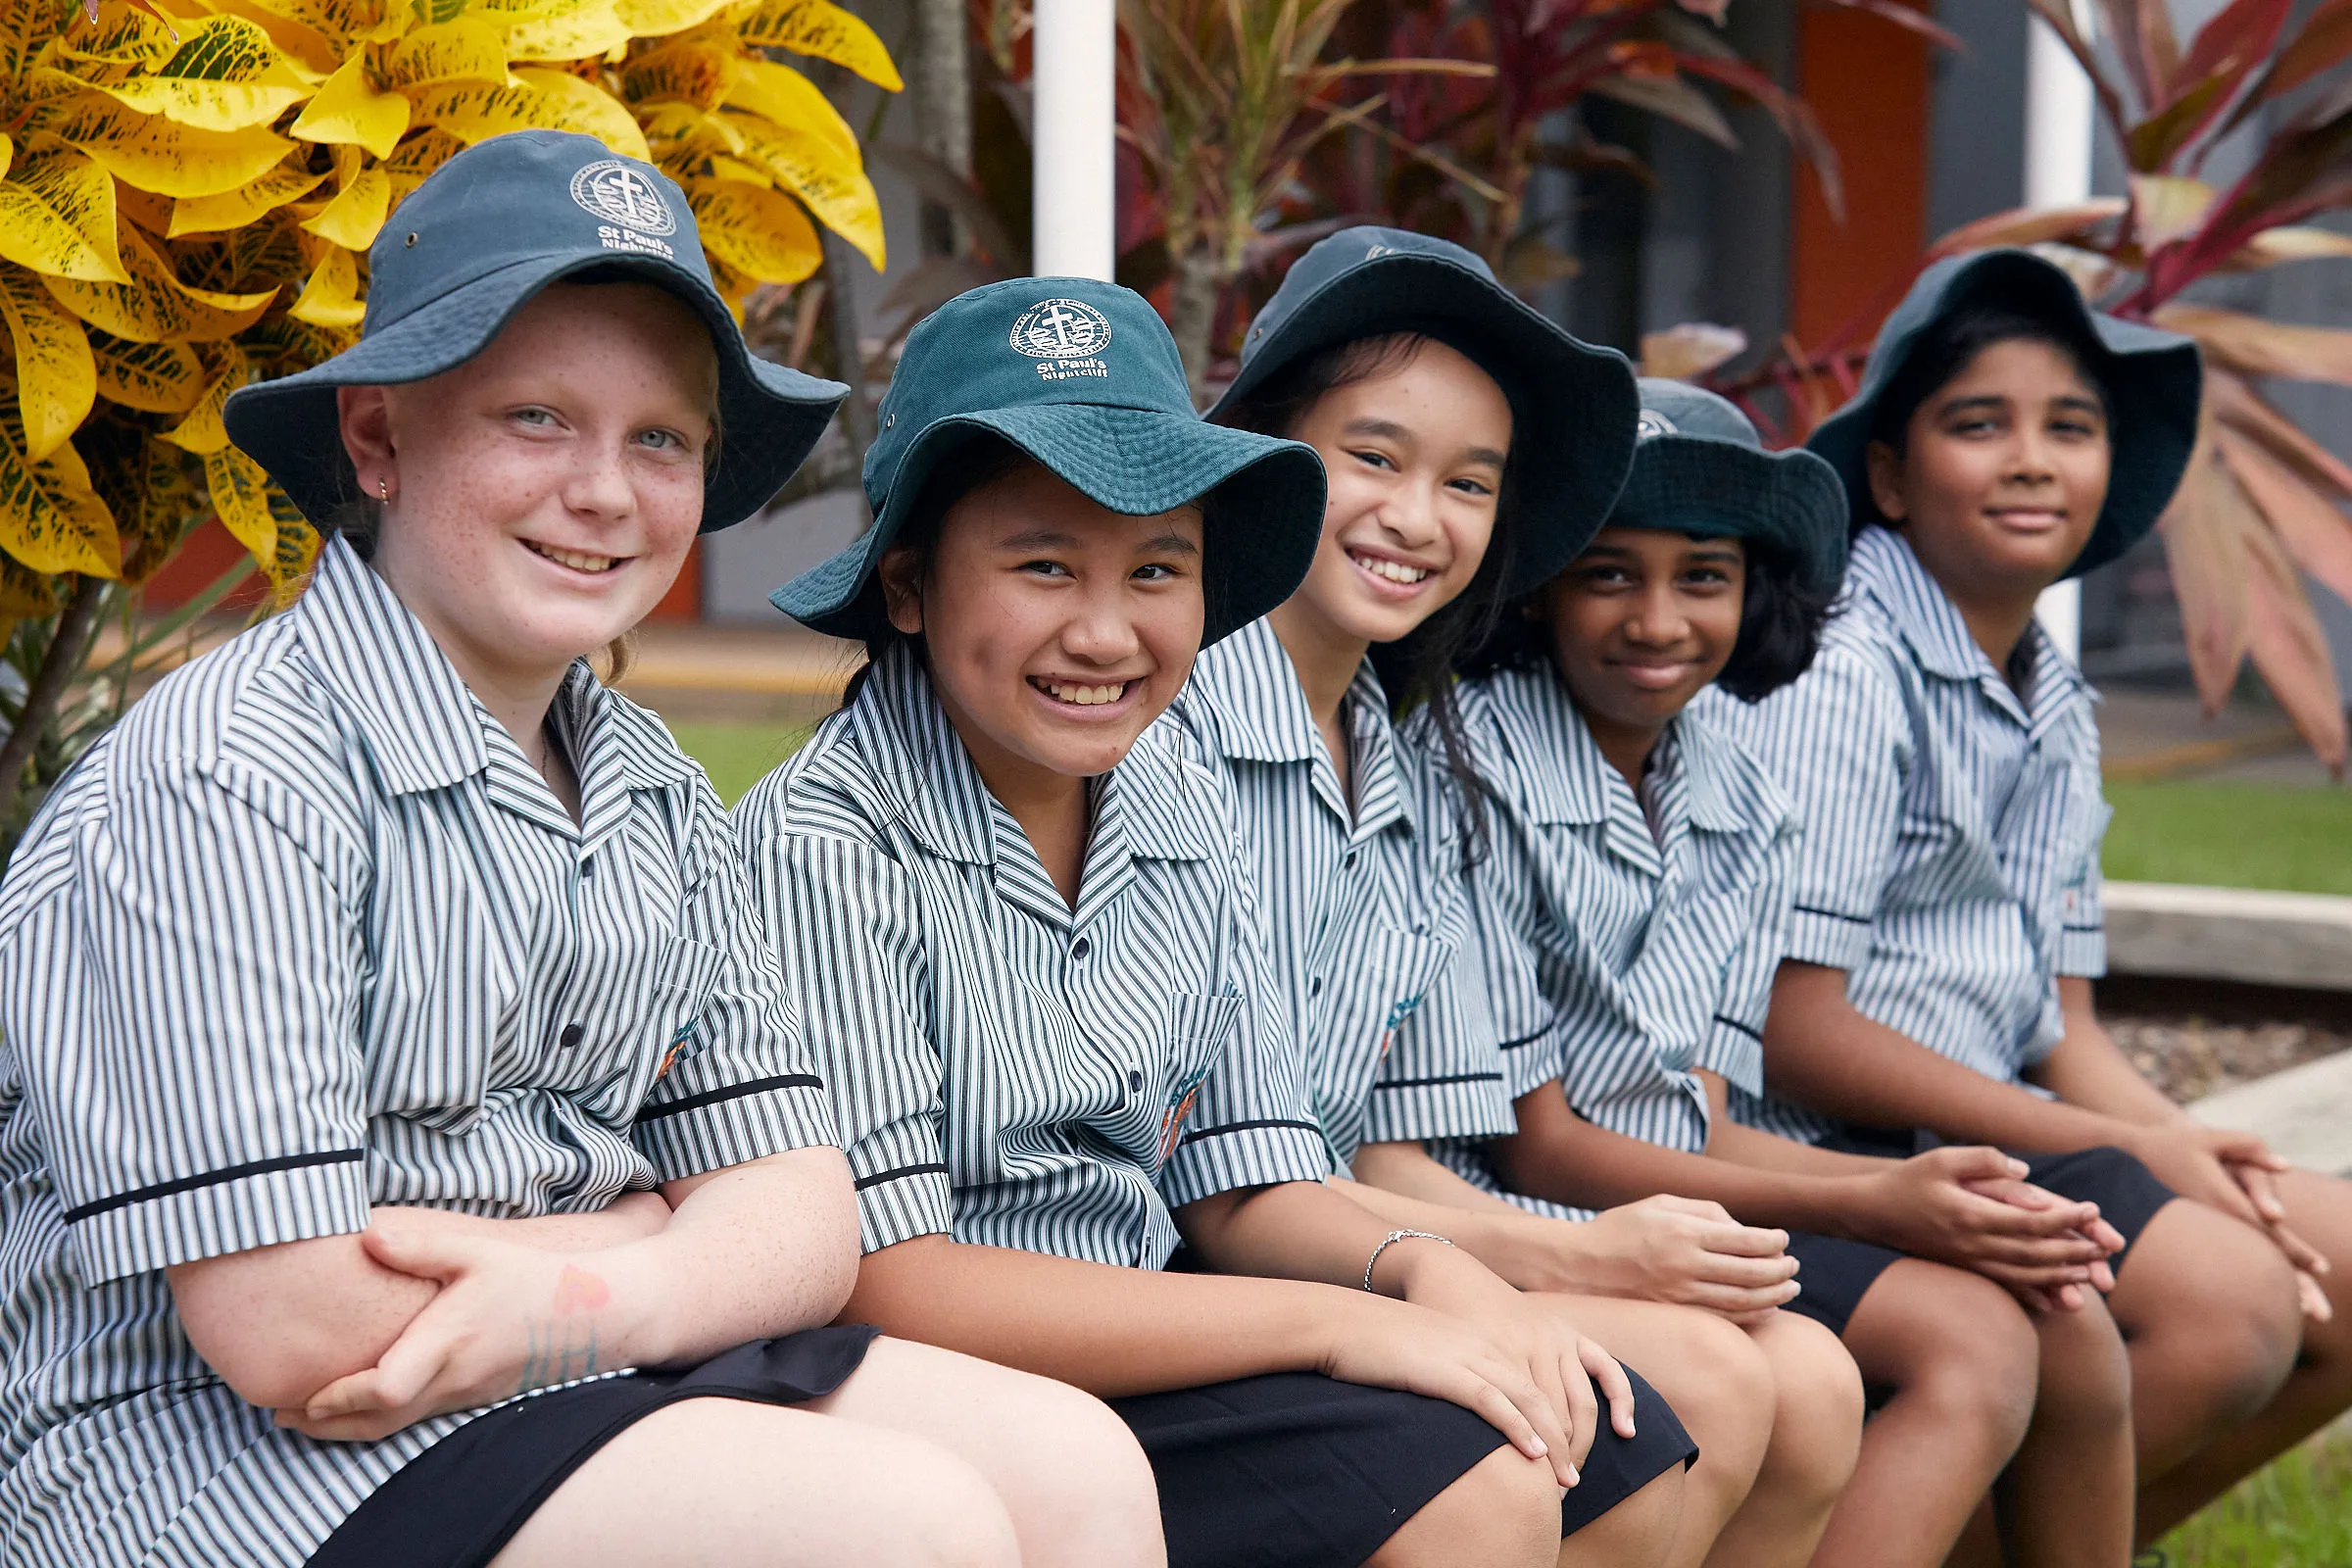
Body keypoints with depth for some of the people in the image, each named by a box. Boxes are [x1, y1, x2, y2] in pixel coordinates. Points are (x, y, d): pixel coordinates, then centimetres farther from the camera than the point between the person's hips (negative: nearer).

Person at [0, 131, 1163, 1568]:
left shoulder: (652, 792, 11)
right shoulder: (224, 776, -16)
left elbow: (805, 1218, 5)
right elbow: (294, 1328, -22)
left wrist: (633, 1289, -19)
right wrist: (655, 1231, -5)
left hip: (594, 1381, 8)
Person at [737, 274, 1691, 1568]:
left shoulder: (1180, 815, 5)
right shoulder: (824, 846, -18)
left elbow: (1243, 1191, 9)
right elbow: (886, 1288, -22)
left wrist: (1420, 1268, -14)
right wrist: (1333, 1323, -23)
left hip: (1143, 1345, 7)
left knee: (1620, 1455, -4)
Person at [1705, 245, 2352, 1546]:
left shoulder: (2057, 708, 15)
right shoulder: (1842, 669, -12)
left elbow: (2062, 1025, 15)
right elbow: (1789, 1026, -18)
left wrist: (2185, 1144, -7)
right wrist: (2121, 1148, -14)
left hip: (2004, 1135, 9)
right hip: (1836, 1156, -9)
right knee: (2225, 1295, -23)